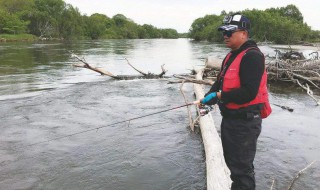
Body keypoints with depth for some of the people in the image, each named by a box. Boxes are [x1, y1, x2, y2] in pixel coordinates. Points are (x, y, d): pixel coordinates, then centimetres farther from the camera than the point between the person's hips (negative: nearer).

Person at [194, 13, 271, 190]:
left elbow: (249, 92, -28)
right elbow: (220, 82, 14)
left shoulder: (252, 56, -19)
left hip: (245, 122, -10)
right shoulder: (231, 56, 12)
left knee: (242, 168, 4)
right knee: (232, 161, 25)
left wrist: (219, 96, -21)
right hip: (230, 118, 10)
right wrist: (207, 98, -3)